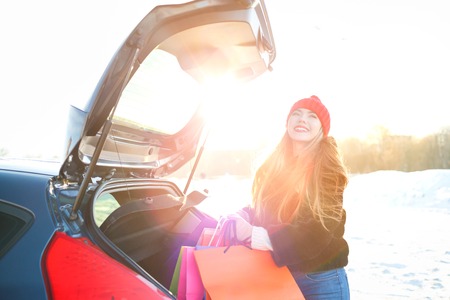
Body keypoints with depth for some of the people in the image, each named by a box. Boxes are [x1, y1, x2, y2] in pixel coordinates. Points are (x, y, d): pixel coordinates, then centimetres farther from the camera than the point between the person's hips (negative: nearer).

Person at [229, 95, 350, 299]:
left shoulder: (328, 170, -13)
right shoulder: (273, 166, 3)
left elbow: (320, 231, -21)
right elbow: (261, 211, 11)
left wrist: (263, 237, -28)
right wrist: (240, 219, -10)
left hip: (320, 281, -5)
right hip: (276, 276, 5)